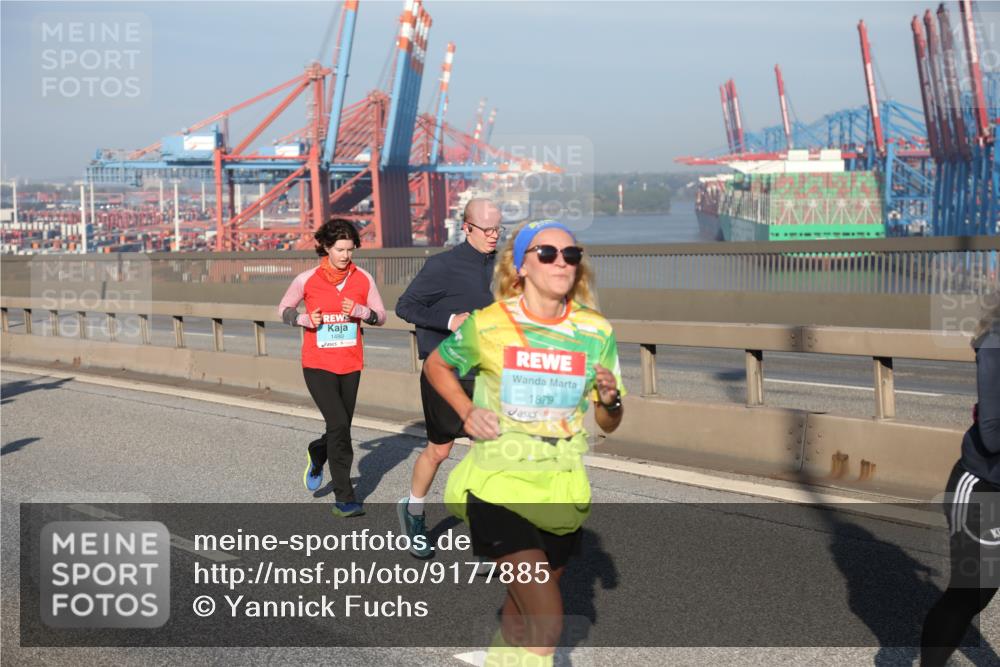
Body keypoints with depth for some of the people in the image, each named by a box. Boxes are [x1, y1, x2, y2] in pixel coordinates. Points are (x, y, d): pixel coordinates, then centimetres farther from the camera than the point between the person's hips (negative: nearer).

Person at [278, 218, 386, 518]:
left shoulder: (363, 279, 0)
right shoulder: (307, 279, -6)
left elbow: (381, 316, 4)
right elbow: (284, 309, 7)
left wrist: (360, 311, -16)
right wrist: (304, 319, -13)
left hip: (350, 366, 4)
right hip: (318, 366, -3)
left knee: (341, 427, 12)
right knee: (339, 425, -15)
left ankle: (316, 455, 48)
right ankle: (344, 498, -5)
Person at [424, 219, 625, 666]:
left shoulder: (596, 332, -2)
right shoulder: (488, 326, -9)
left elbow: (608, 425, 5)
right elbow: (435, 366, 10)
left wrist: (609, 400, -16)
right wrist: (467, 412, -5)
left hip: (560, 489, 4)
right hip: (499, 484, -4)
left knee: (526, 608, 21)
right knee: (547, 625, -16)